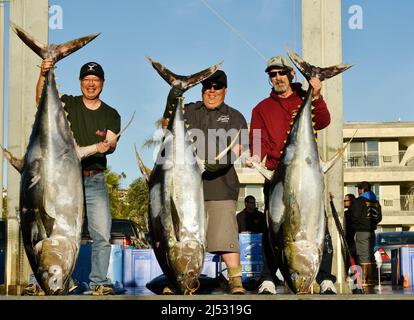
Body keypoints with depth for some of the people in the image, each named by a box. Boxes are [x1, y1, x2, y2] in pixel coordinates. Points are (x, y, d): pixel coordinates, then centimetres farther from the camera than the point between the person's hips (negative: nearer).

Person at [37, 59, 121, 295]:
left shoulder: (111, 115, 13)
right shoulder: (67, 104, 9)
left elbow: (112, 144, -1)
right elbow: (41, 100, -8)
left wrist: (105, 145, -26)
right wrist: (43, 75, -26)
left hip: (95, 181, 1)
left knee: (102, 235, -5)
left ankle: (99, 282, 4)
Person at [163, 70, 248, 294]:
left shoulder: (234, 117, 13)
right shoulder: (188, 112, 18)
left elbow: (235, 149, 2)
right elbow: (167, 128, 6)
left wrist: (220, 162, -18)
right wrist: (171, 105, -12)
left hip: (221, 185, -2)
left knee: (225, 234, -10)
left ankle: (236, 282, -7)